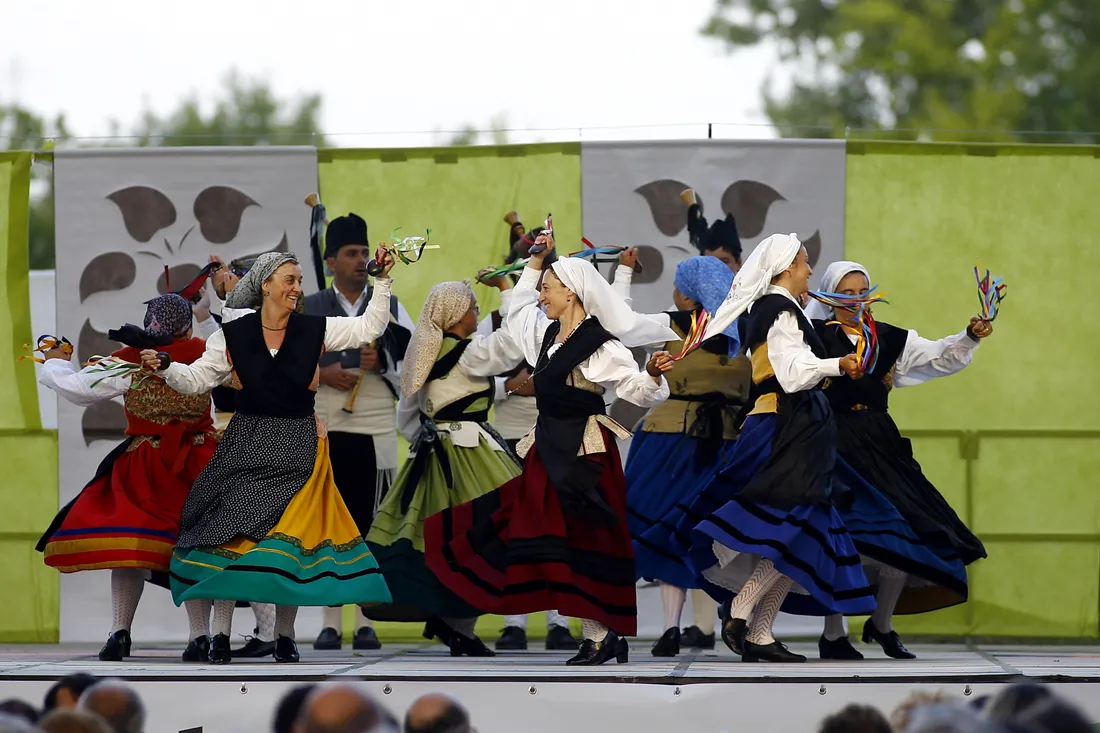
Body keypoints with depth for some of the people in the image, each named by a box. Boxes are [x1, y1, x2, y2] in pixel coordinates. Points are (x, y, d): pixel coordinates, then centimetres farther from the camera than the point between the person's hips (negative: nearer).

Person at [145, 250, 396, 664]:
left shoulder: (315, 331, 1)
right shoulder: (234, 334, -2)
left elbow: (369, 328, 5)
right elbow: (196, 380, 1)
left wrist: (382, 281, -3)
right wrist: (164, 368, -16)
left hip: (298, 447, 1)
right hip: (246, 444, -1)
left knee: (292, 538, 1)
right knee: (231, 531, -8)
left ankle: (284, 636, 12)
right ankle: (220, 634, -3)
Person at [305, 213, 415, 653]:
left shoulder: (390, 307, 11)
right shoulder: (308, 309, 10)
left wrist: (382, 363, -11)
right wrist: (320, 374, -9)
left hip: (375, 431, 0)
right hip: (324, 430, 0)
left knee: (370, 525, -1)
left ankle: (366, 621, 2)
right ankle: (331, 622, 3)